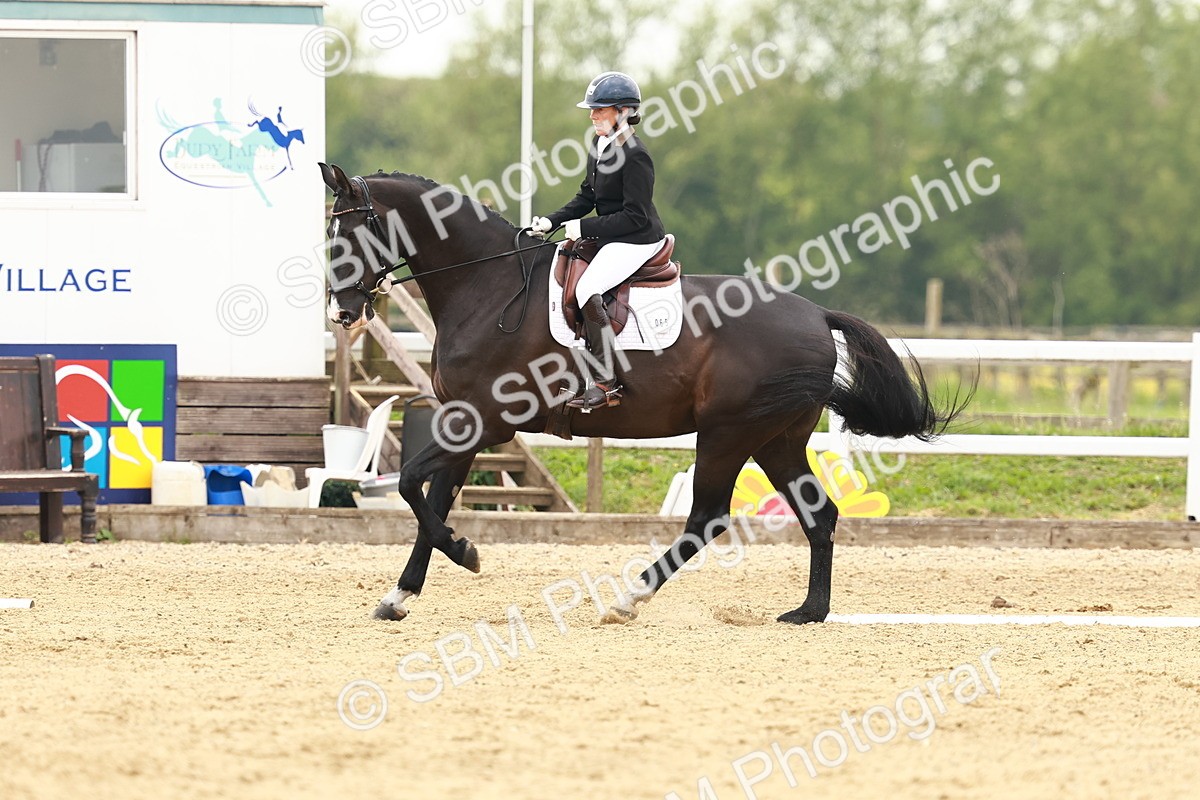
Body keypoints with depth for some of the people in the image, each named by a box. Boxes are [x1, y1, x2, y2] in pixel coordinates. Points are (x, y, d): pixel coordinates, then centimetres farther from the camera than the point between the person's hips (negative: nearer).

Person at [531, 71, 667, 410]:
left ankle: (606, 382, -25)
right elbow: (587, 197, 17)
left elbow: (635, 217, -22)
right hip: (609, 239, 11)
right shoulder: (600, 147, 9)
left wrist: (584, 227, -21)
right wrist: (552, 222, 3)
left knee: (587, 289, -27)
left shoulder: (635, 157, -20)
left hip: (636, 242, -11)